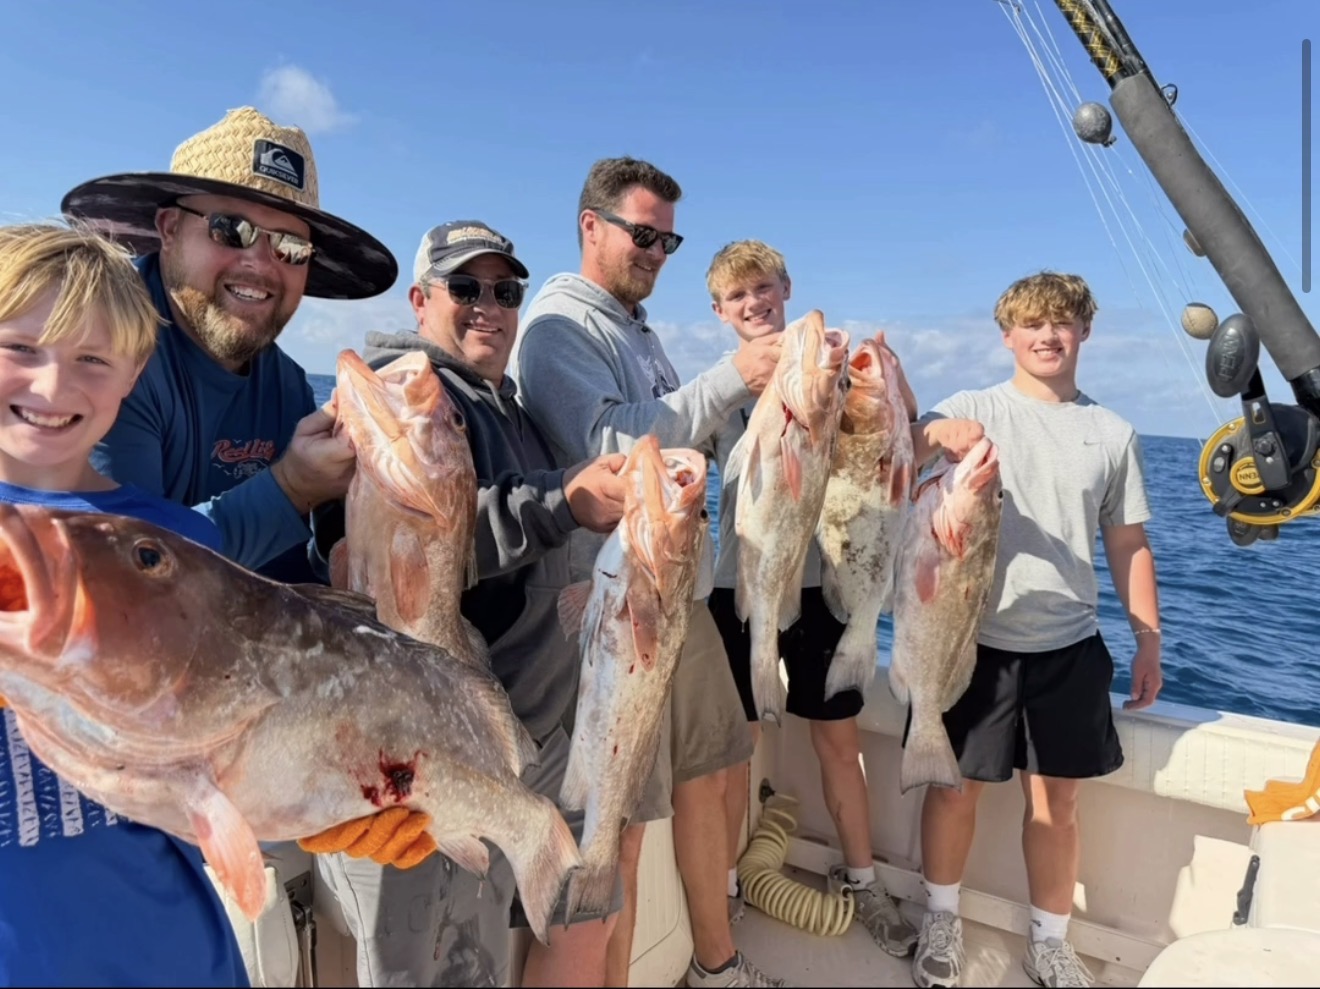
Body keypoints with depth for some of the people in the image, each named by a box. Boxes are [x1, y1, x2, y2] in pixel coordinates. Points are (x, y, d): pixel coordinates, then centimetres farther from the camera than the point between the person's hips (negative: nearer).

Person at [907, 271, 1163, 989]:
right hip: (976, 638, -2)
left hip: (1070, 645, 3)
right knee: (957, 785, 9)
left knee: (1056, 797, 11)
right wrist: (933, 434, -40)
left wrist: (1148, 642, 8)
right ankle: (941, 921, 32)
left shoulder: (1112, 433, 8)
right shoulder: (971, 411, -1)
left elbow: (1128, 544, 12)